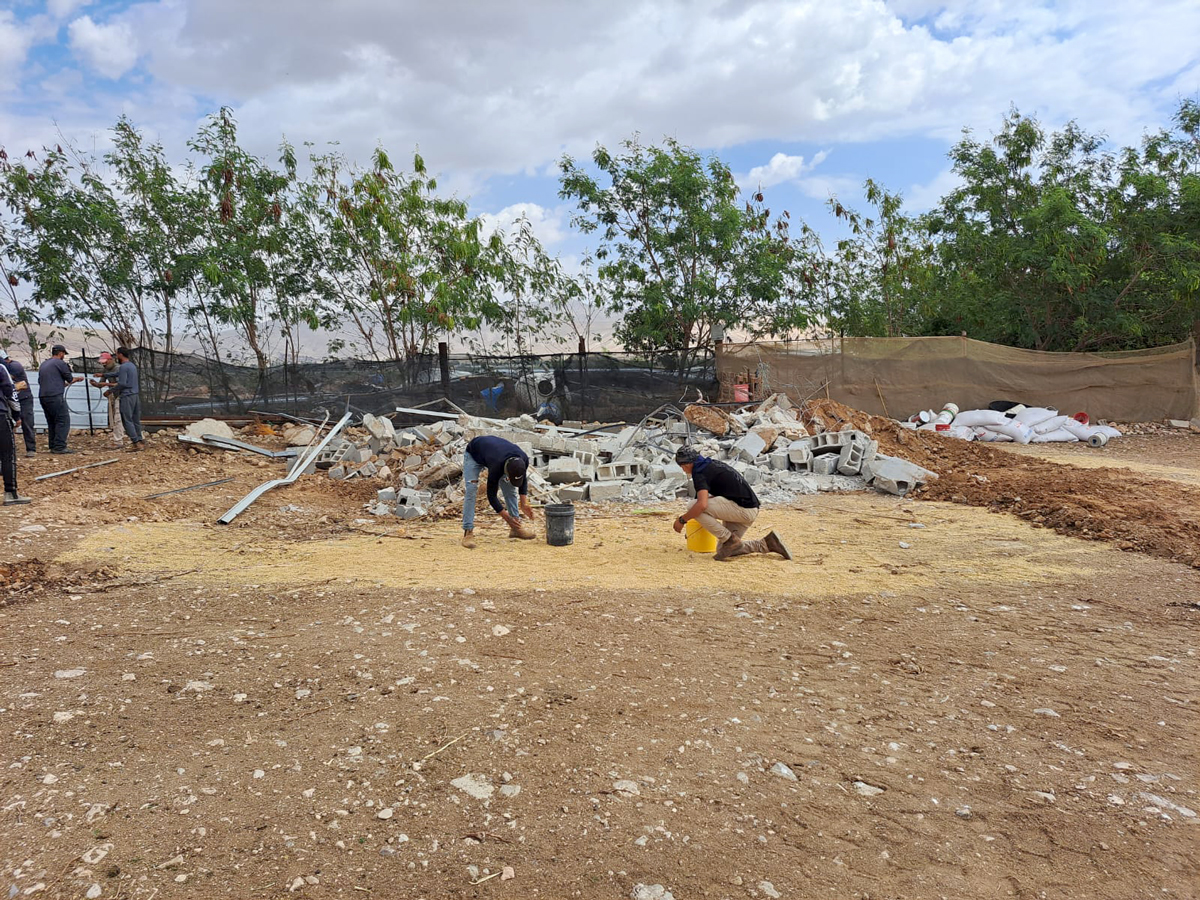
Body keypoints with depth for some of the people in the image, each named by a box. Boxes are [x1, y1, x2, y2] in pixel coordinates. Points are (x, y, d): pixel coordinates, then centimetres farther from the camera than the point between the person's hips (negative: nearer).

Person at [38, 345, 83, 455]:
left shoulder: (43, 365, 22)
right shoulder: (60, 363, -4)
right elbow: (70, 379, 1)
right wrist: (78, 378, 24)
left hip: (43, 397, 9)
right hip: (55, 397, -9)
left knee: (51, 422, 13)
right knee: (63, 421, -7)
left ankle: (53, 446, 14)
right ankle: (59, 447, -14)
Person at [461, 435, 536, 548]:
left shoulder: (523, 460, -29)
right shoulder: (497, 467, -44)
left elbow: (523, 480, -6)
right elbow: (491, 495, -32)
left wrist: (524, 503, -14)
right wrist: (507, 517, -31)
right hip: (473, 455, -5)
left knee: (510, 488, -2)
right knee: (471, 490, -21)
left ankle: (516, 528, 6)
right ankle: (468, 532, -19)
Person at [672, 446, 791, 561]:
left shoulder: (699, 472, -12)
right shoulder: (714, 463, 17)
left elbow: (702, 504, -26)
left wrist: (682, 520, -13)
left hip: (742, 508, -9)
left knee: (693, 508, -16)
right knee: (722, 550, 14)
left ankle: (730, 540, -11)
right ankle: (766, 544, 9)